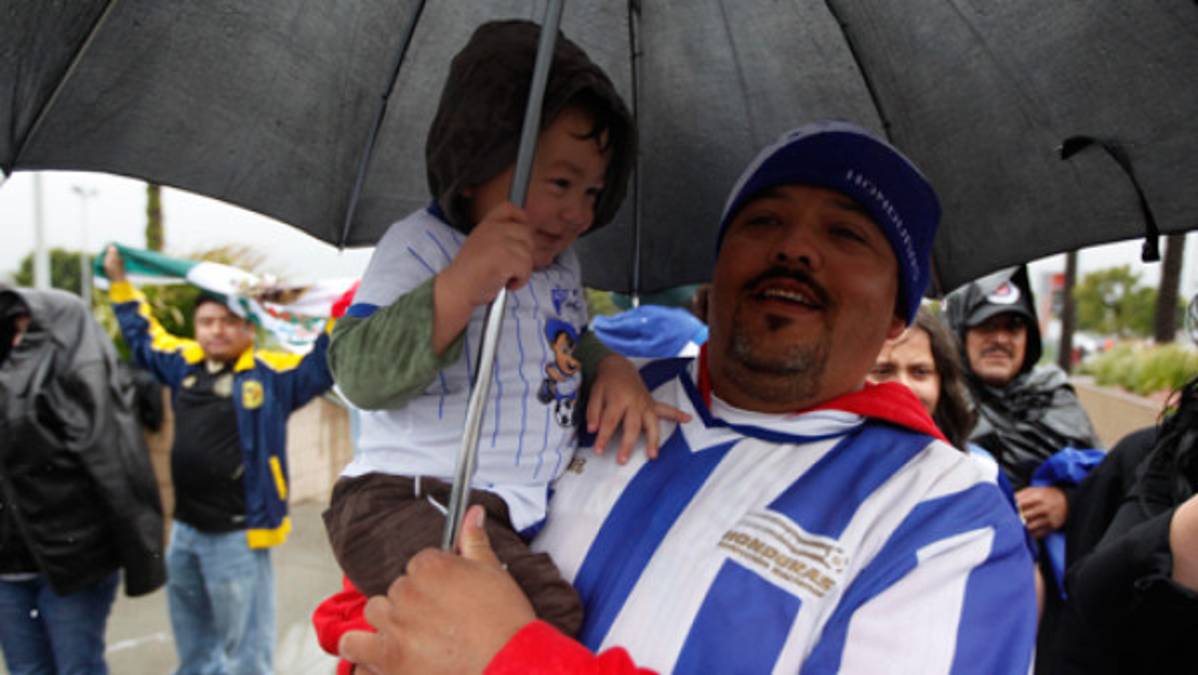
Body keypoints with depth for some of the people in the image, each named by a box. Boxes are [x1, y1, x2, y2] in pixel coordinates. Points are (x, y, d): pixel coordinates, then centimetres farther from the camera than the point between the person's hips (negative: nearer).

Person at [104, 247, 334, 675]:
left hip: (237, 535, -6)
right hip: (184, 531, 7)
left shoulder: (272, 373, -9)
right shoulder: (184, 364, 8)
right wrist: (120, 282, 27)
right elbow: (143, 335, 24)